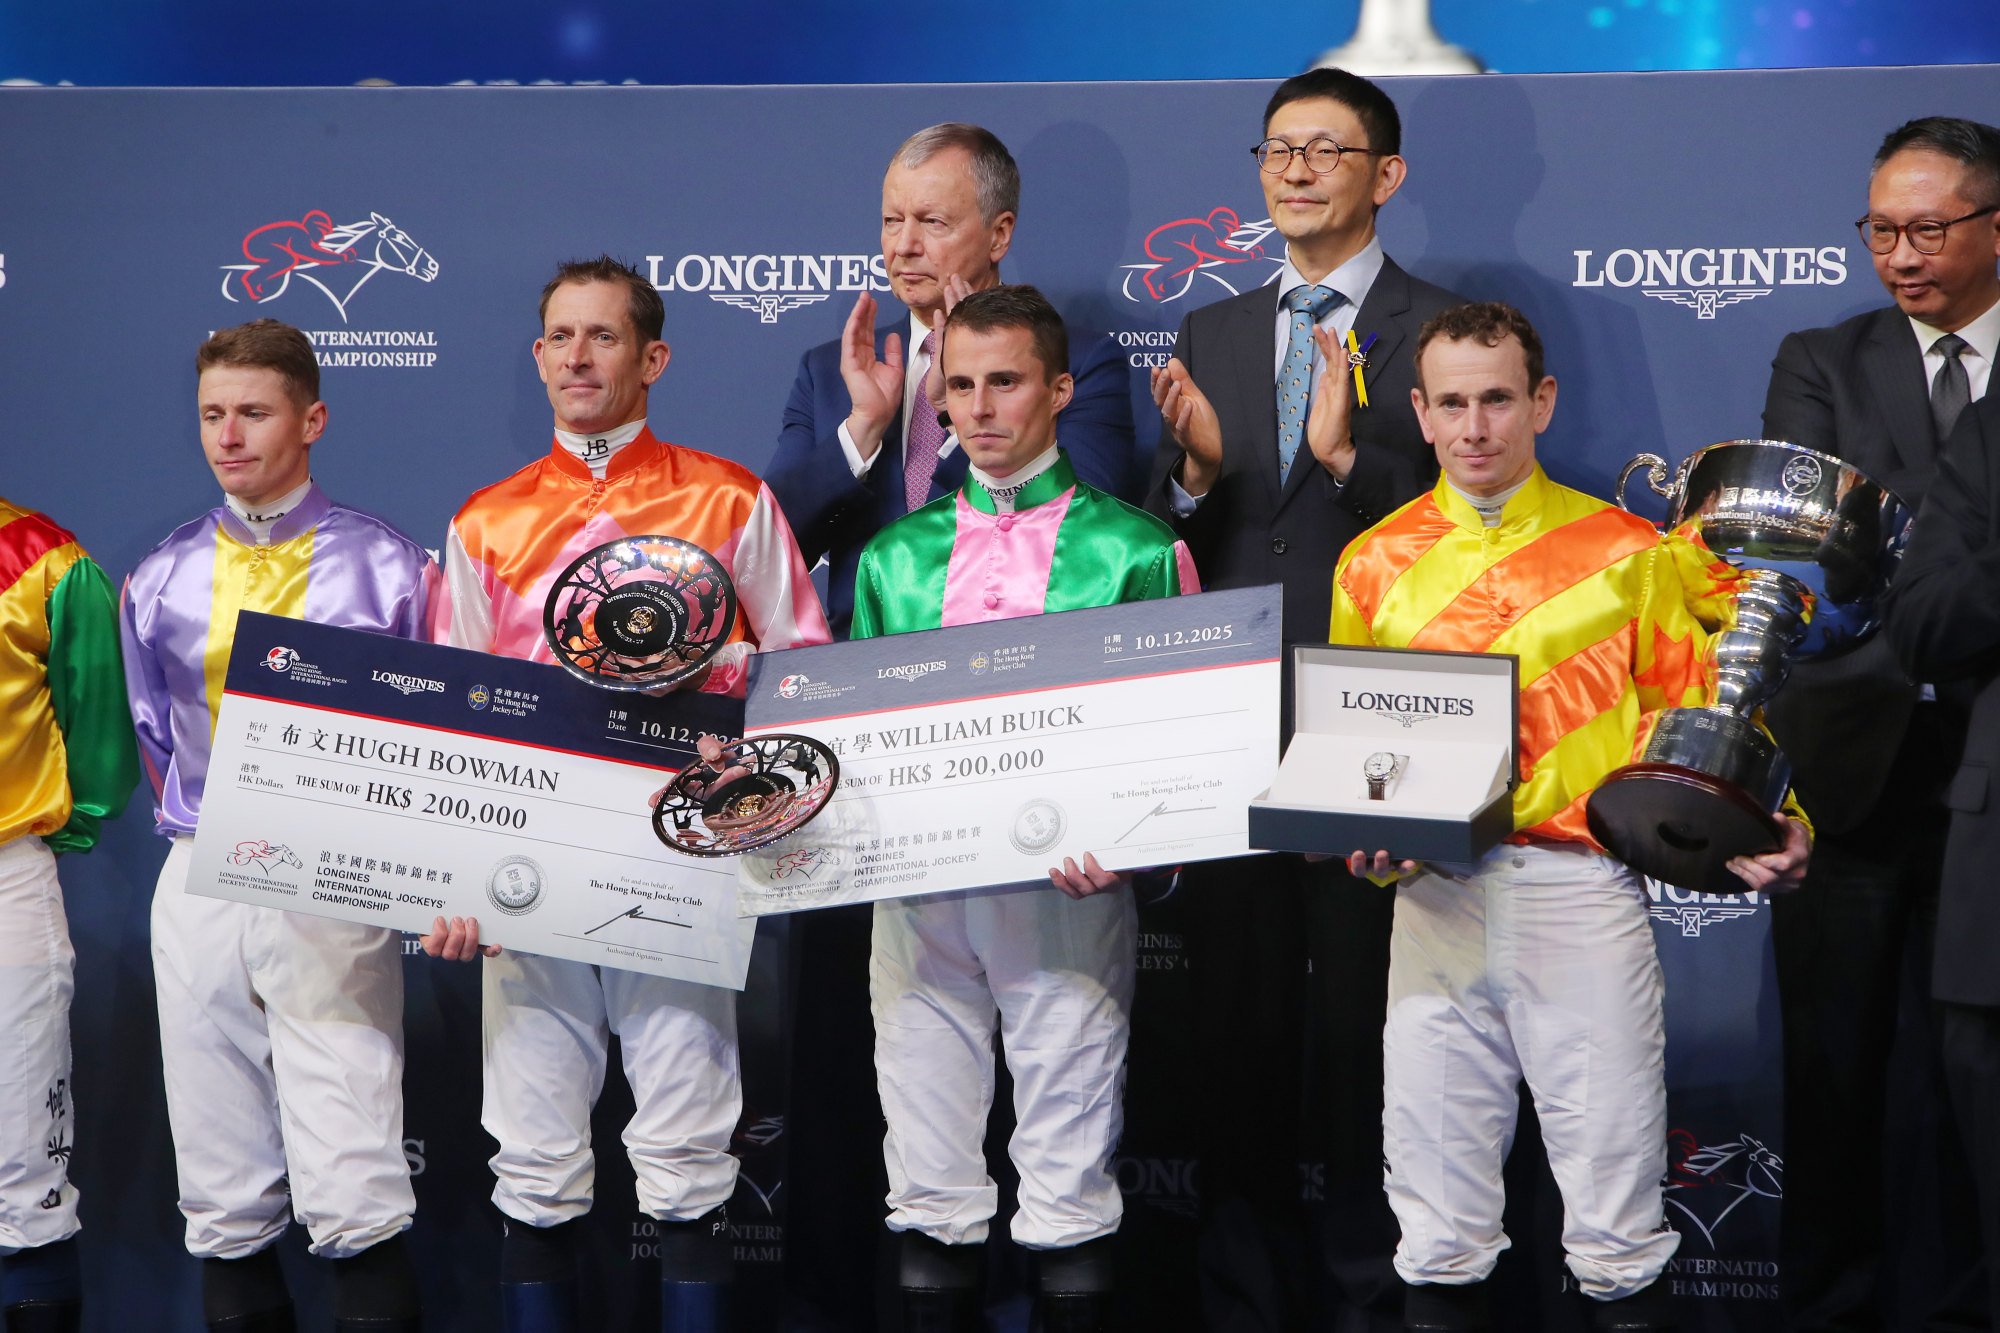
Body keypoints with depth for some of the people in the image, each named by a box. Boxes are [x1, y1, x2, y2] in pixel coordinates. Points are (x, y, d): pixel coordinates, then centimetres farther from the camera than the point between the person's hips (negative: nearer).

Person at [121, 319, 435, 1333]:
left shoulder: (386, 566, 3)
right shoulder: (160, 582, 12)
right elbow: (152, 737, 19)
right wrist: (200, 830, 5)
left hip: (332, 894, -4)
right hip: (199, 895, 4)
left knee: (356, 1193, -11)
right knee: (223, 1199, 7)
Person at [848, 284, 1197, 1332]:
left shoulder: (1136, 552, 4)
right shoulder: (895, 558, 15)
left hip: (1067, 890, -3)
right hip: (915, 883, 3)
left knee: (1069, 1182, 0)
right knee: (927, 1179, 7)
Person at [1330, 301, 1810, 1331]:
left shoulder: (1627, 552, 5)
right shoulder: (1376, 565, 10)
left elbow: (1687, 717, 4)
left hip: (1584, 887, -2)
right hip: (1435, 891, 2)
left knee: (1610, 1129, 0)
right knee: (1435, 1131, 6)